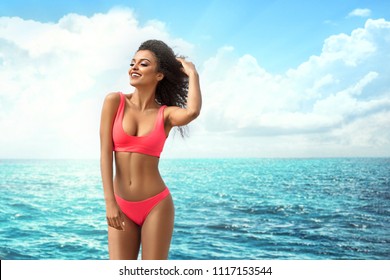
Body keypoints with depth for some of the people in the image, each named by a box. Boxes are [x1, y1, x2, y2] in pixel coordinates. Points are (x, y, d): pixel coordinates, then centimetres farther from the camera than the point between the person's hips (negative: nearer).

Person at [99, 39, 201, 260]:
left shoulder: (166, 114, 0)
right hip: (121, 207, 1)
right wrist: (110, 202, -10)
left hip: (156, 205, -1)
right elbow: (105, 152, -4)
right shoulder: (114, 101, 1)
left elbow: (193, 111, -24)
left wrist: (192, 73, -6)